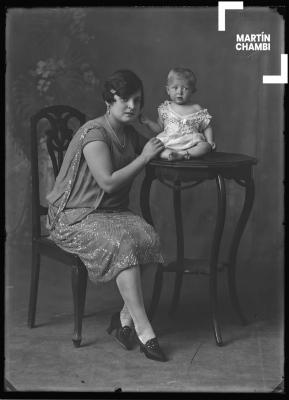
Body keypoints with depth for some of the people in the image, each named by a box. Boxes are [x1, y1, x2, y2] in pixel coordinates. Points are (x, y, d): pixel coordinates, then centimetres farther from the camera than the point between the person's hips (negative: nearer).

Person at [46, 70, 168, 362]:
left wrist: (165, 147, 6)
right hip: (75, 217, -7)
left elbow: (152, 150, 29)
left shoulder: (129, 134, 11)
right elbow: (108, 182, -21)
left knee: (149, 237, -23)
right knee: (122, 244, -33)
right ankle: (143, 329, -27)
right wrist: (144, 157, -14)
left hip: (112, 211, 7)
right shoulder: (94, 133, -14)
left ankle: (126, 317, -14)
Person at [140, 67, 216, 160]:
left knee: (205, 146, -29)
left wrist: (210, 143, -2)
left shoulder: (197, 110, 9)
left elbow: (206, 128, 14)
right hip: (168, 144, 0)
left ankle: (183, 154, -45)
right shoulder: (165, 109, 12)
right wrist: (148, 122, 2)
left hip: (191, 144, 0)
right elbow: (159, 128, 18)